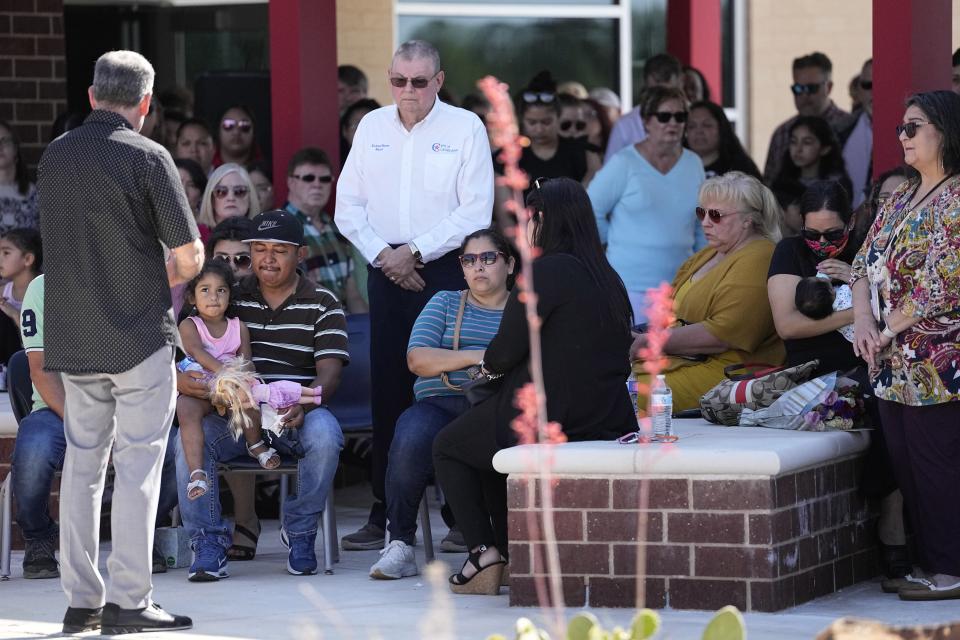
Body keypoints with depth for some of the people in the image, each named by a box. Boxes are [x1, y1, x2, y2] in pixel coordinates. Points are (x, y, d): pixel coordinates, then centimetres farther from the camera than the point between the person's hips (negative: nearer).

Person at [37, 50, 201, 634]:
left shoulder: (55, 156, 6)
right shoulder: (147, 157, -11)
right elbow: (190, 256, -11)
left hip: (74, 338, 5)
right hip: (140, 334, -5)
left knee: (83, 465, 11)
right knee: (138, 467, -1)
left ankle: (81, 600, 12)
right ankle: (128, 602, -3)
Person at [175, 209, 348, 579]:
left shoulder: (322, 305, 8)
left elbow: (329, 372, -4)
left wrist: (303, 402, -27)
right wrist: (180, 380, -21)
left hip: (295, 414, -1)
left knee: (324, 433, -34)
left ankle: (299, 531, -10)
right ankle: (208, 541, -18)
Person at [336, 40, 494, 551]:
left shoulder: (465, 128, -1)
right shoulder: (372, 127, 11)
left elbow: (475, 211, -7)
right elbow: (348, 206, 11)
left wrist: (416, 251, -11)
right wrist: (382, 254, -4)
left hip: (445, 272, -4)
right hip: (385, 273, 4)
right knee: (388, 389, 2)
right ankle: (384, 513, 6)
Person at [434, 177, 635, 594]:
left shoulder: (548, 272, -15)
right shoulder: (608, 278, 11)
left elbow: (507, 350, -15)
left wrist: (488, 363, 8)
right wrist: (499, 364, 21)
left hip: (547, 416, -8)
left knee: (447, 447, 17)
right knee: (488, 442, 33)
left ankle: (484, 554, 3)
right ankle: (513, 556, 26)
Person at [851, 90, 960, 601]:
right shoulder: (900, 200, 16)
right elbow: (864, 265, 15)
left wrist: (887, 330, -12)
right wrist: (864, 321, -3)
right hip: (894, 365, 8)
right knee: (905, 463, 9)